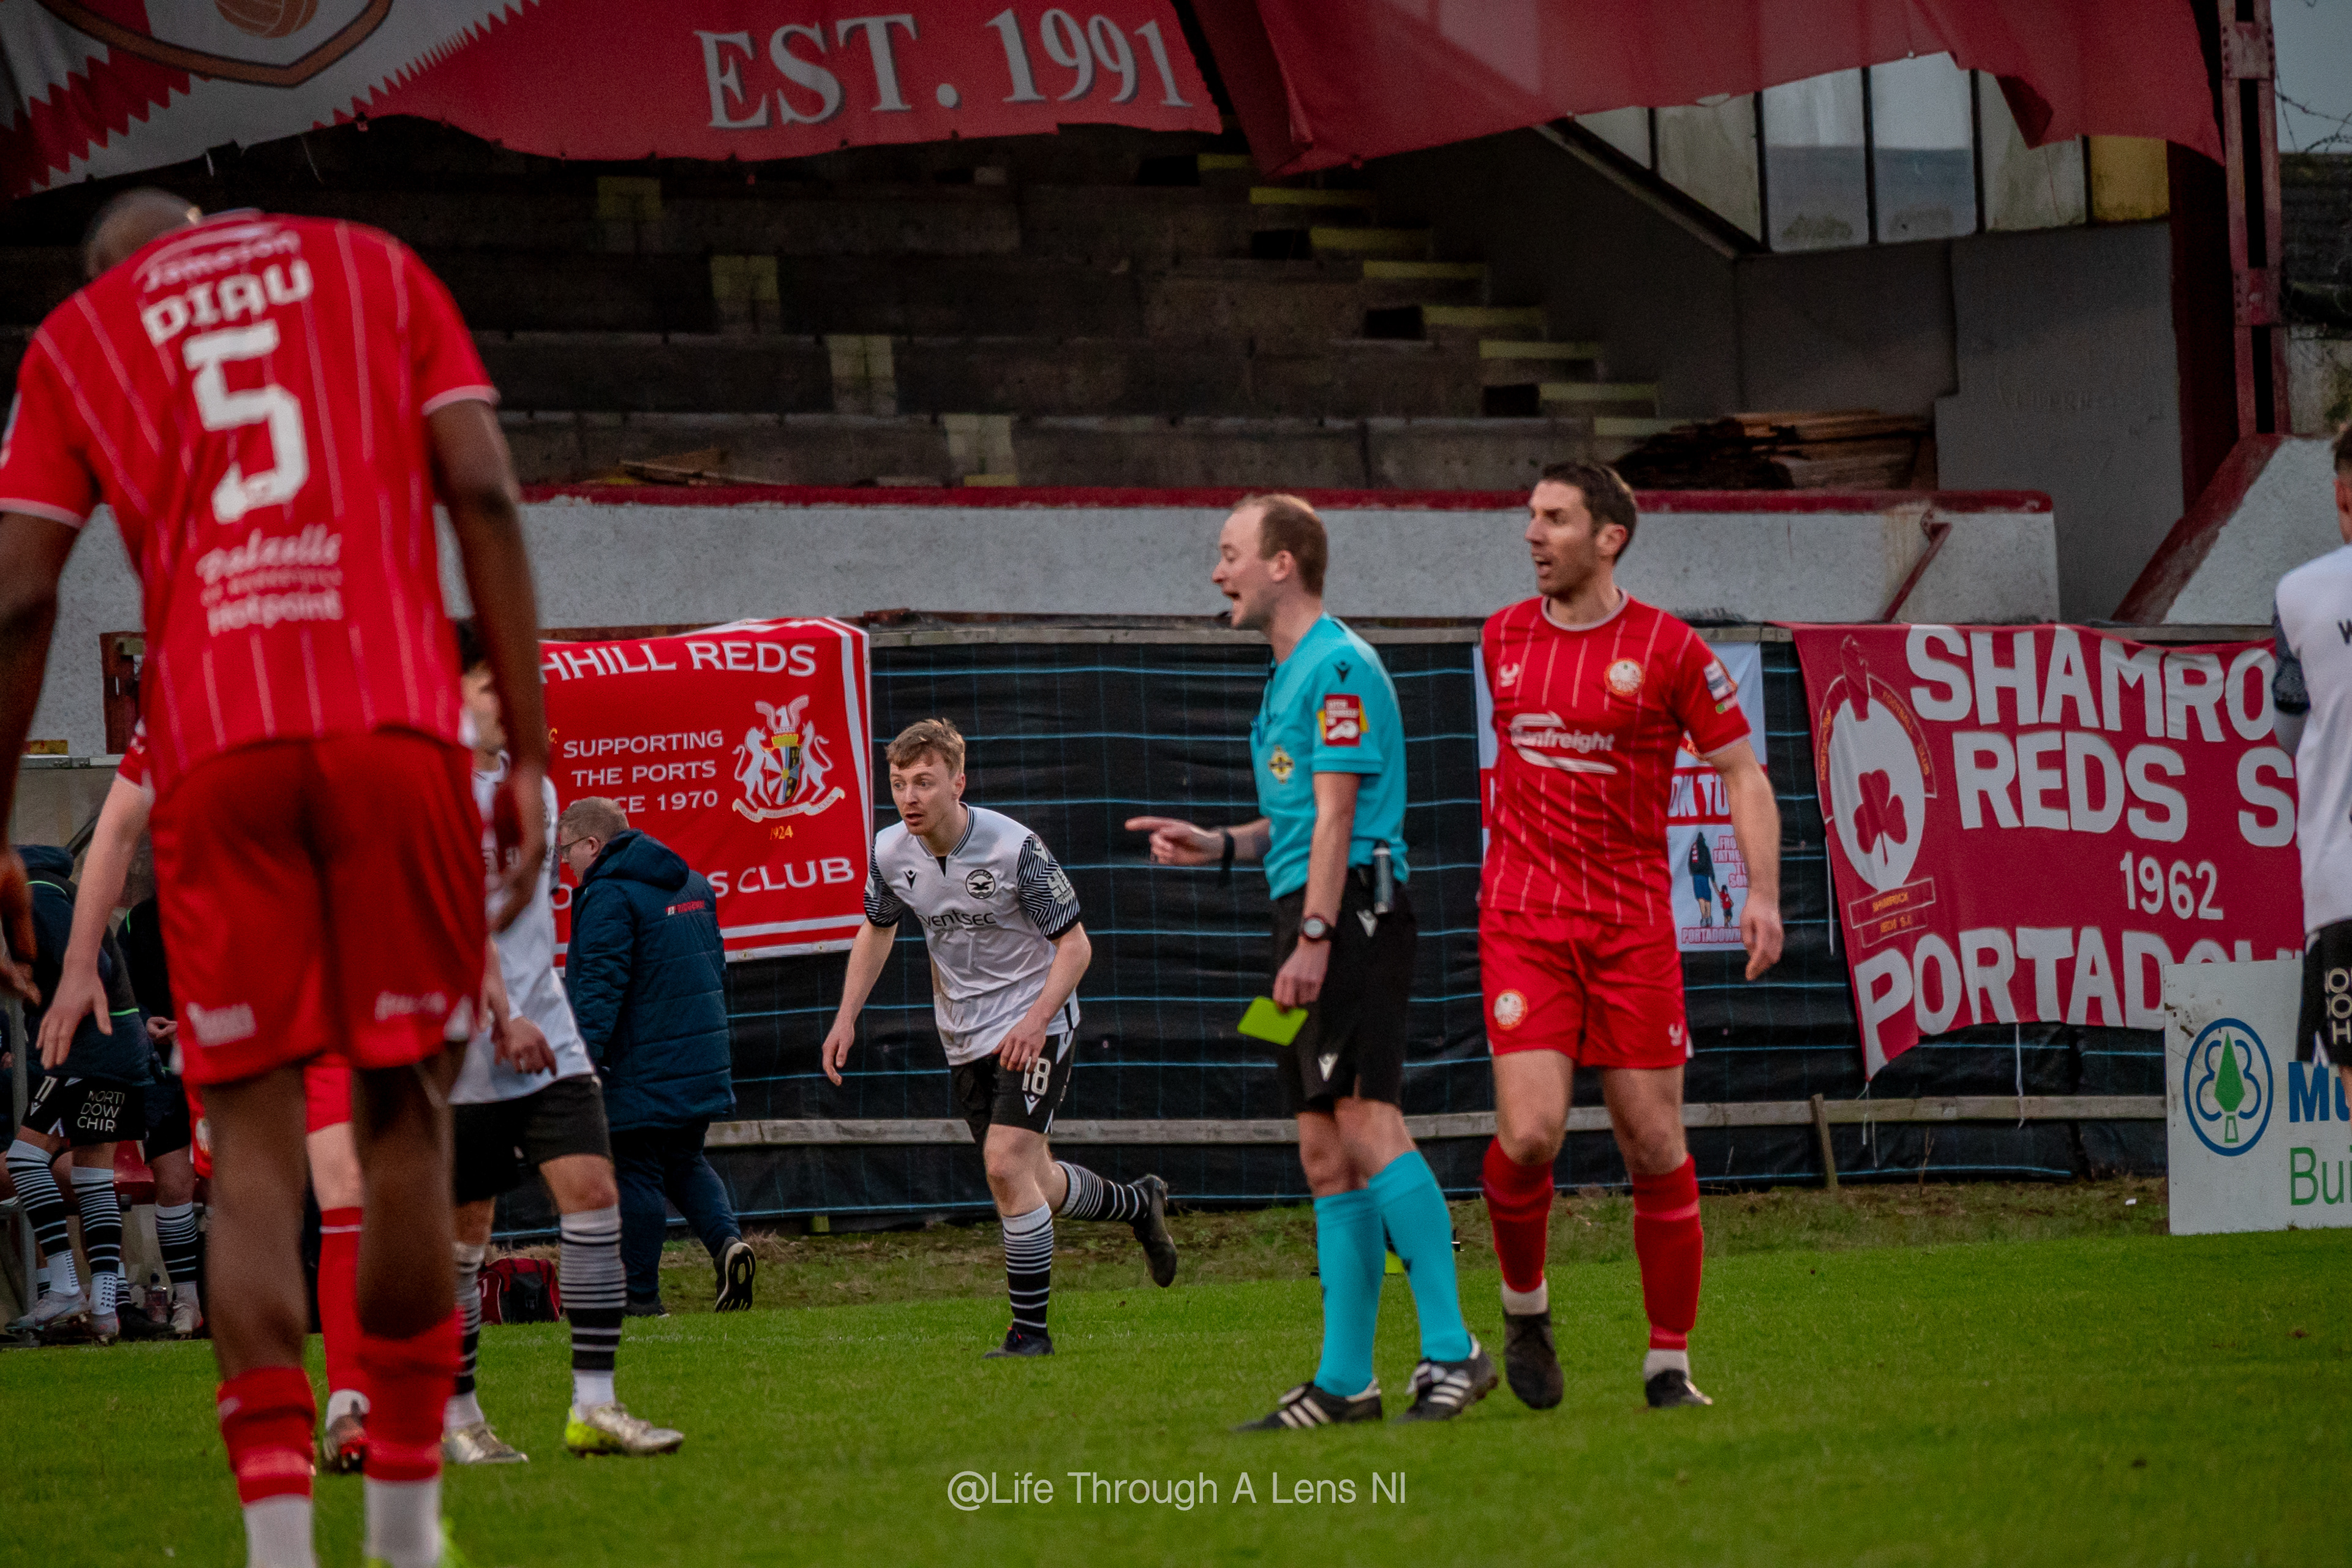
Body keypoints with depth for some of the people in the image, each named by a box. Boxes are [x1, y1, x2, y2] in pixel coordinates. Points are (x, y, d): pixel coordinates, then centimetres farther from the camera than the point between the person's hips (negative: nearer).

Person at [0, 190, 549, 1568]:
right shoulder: (376, 270, 19)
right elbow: (485, 499, 7)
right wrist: (532, 757, 5)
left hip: (215, 744, 0)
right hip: (399, 721, 0)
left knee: (253, 1147, 2)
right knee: (407, 1114, 8)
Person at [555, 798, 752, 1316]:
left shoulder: (608, 897, -14)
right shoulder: (693, 885, 14)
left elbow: (599, 987, -21)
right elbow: (716, 969, 21)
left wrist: (582, 1059, -23)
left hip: (640, 1073, -8)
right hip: (701, 1064, 8)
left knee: (636, 1175, 1)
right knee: (685, 1161, 20)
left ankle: (641, 1295, 5)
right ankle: (727, 1239, -3)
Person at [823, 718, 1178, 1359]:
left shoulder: (1015, 848, -22)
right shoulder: (890, 852, -7)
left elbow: (1075, 944, -16)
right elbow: (877, 928, 14)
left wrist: (1037, 1020, -29)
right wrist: (847, 1016, 5)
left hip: (1035, 1026, -6)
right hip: (966, 1039, 6)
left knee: (1007, 1166, -20)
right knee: (1035, 1186, 12)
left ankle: (1030, 1330, -9)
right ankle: (1138, 1204, 43)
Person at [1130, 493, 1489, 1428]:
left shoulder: (1336, 666, -9)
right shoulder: (1290, 676, 22)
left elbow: (1336, 816, -16)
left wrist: (1315, 937, -21)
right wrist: (1220, 846, 17)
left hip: (1352, 909, -10)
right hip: (1316, 918, 10)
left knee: (1367, 1124, -17)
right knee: (1325, 1155, 7)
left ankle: (1453, 1350, -20)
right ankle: (1345, 1381, 7)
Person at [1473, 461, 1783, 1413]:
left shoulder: (1668, 649, -3)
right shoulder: (1502, 639, 8)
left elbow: (1742, 774, 0)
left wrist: (1763, 893, -13)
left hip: (1633, 923, -1)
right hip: (1523, 921, 1)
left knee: (1654, 1146, -1)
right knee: (1529, 1133, -15)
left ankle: (1669, 1363, 11)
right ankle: (1524, 1303, 12)